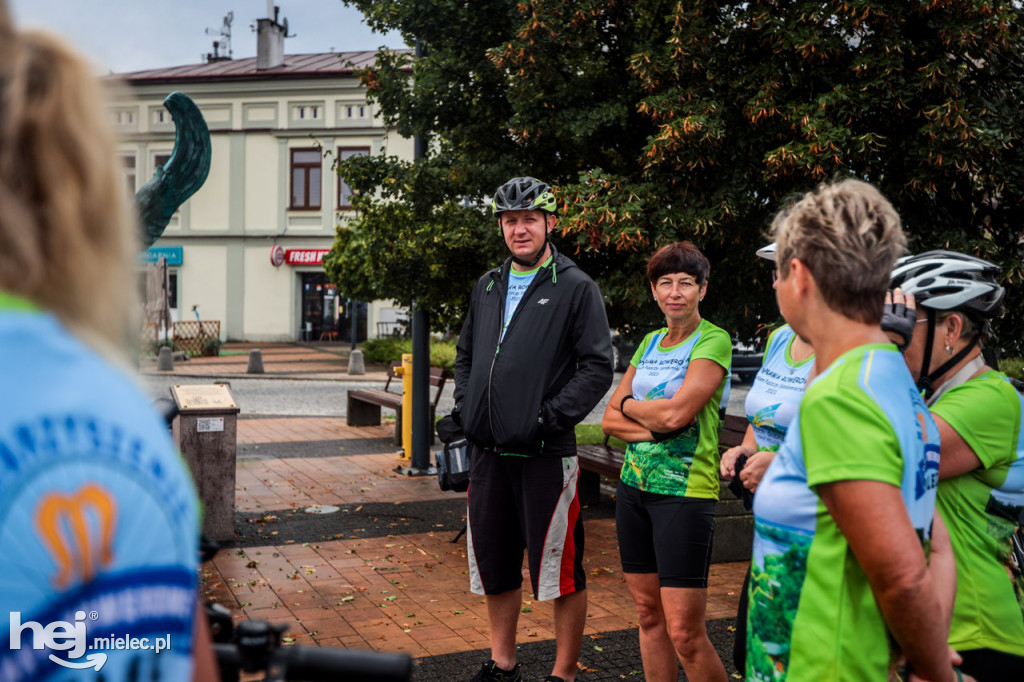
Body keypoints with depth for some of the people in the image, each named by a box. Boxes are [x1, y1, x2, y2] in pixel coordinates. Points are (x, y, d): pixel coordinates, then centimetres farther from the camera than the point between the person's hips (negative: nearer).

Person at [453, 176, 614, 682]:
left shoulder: (576, 289, -4)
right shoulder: (487, 287, 15)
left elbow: (598, 366, -10)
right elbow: (465, 354, 23)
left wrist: (549, 417, -16)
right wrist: (464, 407, 8)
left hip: (546, 453, -6)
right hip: (488, 451, 6)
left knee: (561, 570, 2)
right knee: (494, 564, 16)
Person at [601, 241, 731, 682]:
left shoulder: (713, 341, -7)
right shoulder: (650, 342, 13)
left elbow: (677, 412, -19)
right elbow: (610, 420, 9)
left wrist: (629, 404, -1)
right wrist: (653, 424, -10)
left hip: (685, 491, -7)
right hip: (634, 483, 7)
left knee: (685, 633, -6)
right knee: (648, 614, 14)